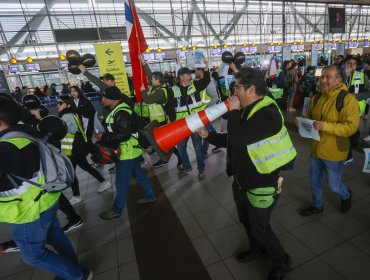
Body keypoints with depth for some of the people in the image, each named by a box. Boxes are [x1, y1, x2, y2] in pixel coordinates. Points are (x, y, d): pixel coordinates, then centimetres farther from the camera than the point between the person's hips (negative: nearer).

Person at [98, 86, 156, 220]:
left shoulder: (121, 113, -25)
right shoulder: (118, 109, 8)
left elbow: (124, 135, -28)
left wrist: (104, 138, -19)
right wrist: (105, 136, 4)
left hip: (128, 152, -10)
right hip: (130, 150, 10)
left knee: (122, 182, 4)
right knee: (138, 174, 21)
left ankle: (116, 210, 21)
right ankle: (150, 196, 37)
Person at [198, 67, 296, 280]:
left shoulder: (268, 114, -27)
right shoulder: (246, 110, 3)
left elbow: (237, 140, -38)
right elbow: (233, 141, 11)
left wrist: (234, 112, -23)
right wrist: (209, 136, 0)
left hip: (261, 185, -8)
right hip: (241, 180, 9)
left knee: (259, 228, 12)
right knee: (246, 221, 26)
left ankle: (282, 262, 42)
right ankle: (258, 250, 54)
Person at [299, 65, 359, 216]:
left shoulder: (347, 99, -16)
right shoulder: (317, 97, 4)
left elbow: (351, 127, -21)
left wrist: (325, 126, -32)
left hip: (333, 152, -6)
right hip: (316, 149, 6)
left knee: (334, 185, 13)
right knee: (315, 181, 18)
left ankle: (346, 196, 47)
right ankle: (317, 205, 41)